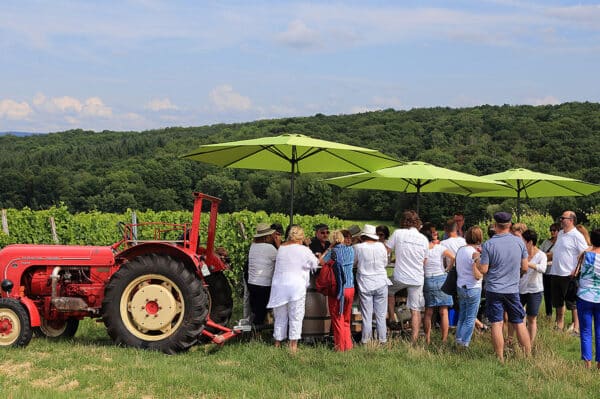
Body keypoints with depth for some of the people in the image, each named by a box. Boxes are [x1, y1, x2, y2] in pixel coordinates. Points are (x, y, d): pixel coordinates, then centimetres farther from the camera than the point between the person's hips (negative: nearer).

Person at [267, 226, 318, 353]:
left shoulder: (281, 249, 4)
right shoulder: (304, 250, -6)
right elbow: (315, 265, 6)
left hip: (278, 286, 4)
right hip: (296, 287, -4)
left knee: (280, 317, 13)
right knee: (296, 317, 4)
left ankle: (277, 344, 19)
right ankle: (293, 346, 3)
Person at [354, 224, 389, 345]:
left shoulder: (358, 247, -10)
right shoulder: (381, 246, -4)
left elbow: (353, 263, 2)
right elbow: (385, 263, 9)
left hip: (365, 285, -1)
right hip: (381, 284, 1)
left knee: (366, 314, 5)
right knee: (381, 314, 8)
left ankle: (366, 340, 10)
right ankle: (382, 339, 13)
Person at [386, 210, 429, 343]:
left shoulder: (398, 233, -7)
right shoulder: (424, 239, 2)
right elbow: (425, 262, 12)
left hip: (400, 277, -2)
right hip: (417, 279, 2)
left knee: (389, 291, 30)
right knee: (416, 310, 6)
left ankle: (392, 318, 29)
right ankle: (414, 338, 5)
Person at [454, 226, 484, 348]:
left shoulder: (460, 250, 3)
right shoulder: (475, 253, -19)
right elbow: (477, 275, -23)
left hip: (460, 287, 7)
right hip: (473, 289, -7)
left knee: (462, 316, 19)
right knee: (470, 319, 5)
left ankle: (458, 340, 24)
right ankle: (464, 344, 7)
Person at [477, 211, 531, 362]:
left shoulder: (488, 245, -10)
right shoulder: (519, 242, -2)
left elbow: (483, 270, -9)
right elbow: (525, 267, 3)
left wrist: (477, 261, 10)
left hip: (494, 289, -2)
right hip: (513, 289, 3)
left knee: (497, 324, 1)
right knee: (519, 324, 11)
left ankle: (500, 360, 3)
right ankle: (528, 357, 15)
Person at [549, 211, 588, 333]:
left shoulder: (576, 236, -13)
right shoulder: (560, 233, 12)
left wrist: (577, 270, -20)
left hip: (569, 275, -8)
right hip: (556, 273, 8)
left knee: (573, 304, 0)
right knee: (558, 302, 17)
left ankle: (576, 327, 8)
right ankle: (559, 324, 28)